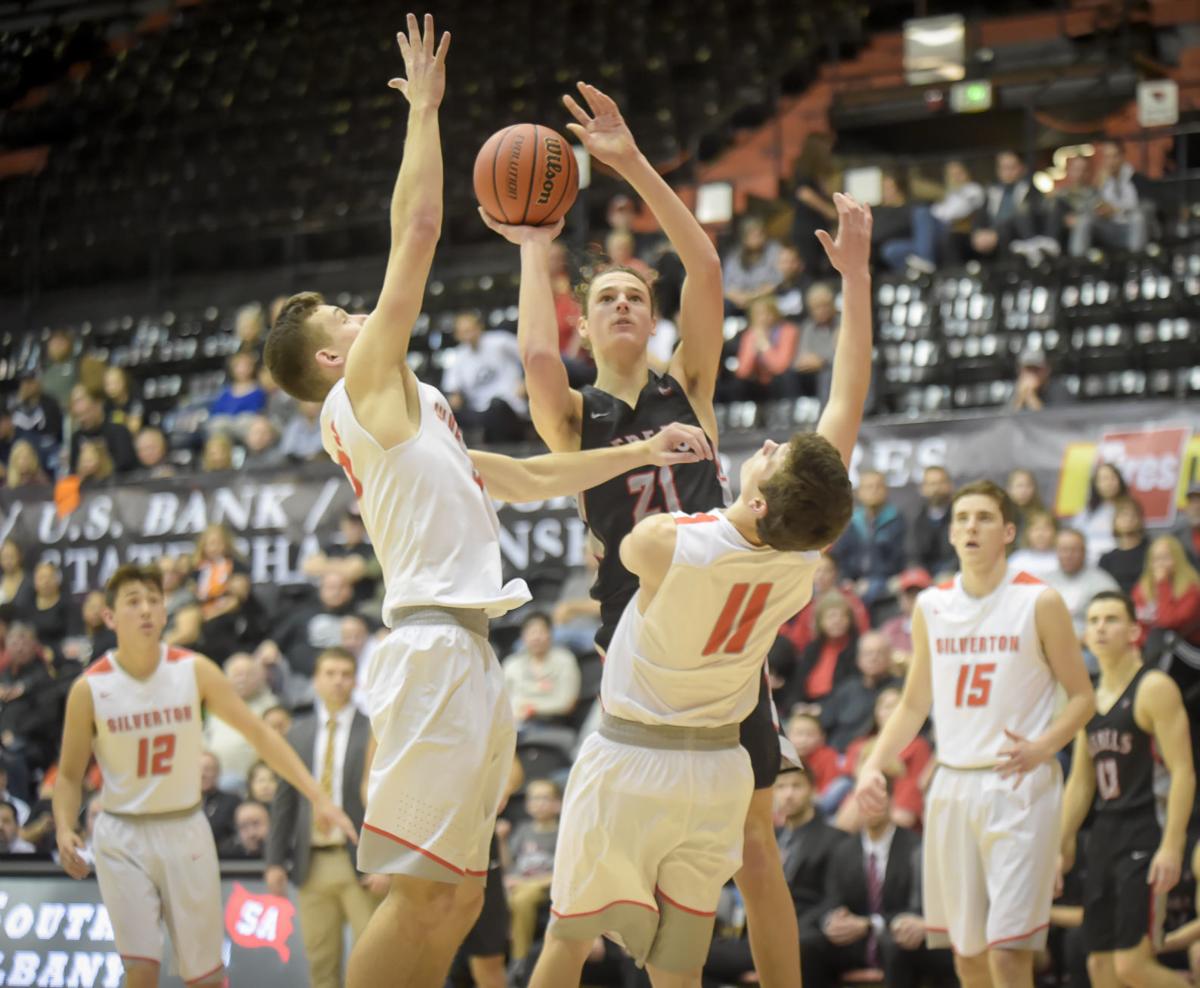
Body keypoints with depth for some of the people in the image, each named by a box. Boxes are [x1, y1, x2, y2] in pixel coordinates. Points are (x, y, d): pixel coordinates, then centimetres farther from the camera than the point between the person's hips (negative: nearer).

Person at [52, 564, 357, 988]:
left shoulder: (194, 671, -5)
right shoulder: (90, 688, -8)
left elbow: (259, 733, -3)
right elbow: (70, 775, 0)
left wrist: (318, 797, -10)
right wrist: (65, 831, -20)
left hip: (185, 830, 2)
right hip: (122, 837, -2)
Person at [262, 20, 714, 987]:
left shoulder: (408, 417, 25)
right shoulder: (366, 388, -1)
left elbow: (533, 478, 31)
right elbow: (418, 230, -5)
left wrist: (641, 453, 22)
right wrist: (425, 108, 2)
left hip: (465, 654, 10)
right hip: (435, 648, -10)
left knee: (455, 899, 9)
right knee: (421, 895, -13)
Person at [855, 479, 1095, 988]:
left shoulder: (1039, 602, -4)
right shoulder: (931, 606, 10)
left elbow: (1082, 697, -1)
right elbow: (915, 704, 17)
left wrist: (1042, 747, -20)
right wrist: (872, 765, 3)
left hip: (1017, 786, -5)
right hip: (952, 784, 5)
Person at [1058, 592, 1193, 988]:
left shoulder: (1154, 688, -9)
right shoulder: (1090, 698, 15)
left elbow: (1183, 772, -14)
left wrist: (1172, 846, -22)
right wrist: (1062, 847, 18)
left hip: (1143, 840, -8)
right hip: (1104, 836, 8)